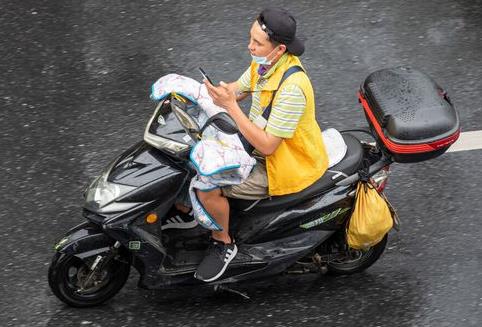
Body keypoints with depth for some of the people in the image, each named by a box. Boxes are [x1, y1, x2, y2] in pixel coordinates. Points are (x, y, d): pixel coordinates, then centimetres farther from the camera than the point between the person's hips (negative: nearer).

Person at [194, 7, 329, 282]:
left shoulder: (291, 88, -33)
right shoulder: (265, 63, -5)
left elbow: (266, 146, -30)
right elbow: (237, 89, 12)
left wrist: (230, 106, -32)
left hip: (286, 165, -9)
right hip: (263, 142, 9)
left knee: (208, 187, -19)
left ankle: (223, 243, 6)